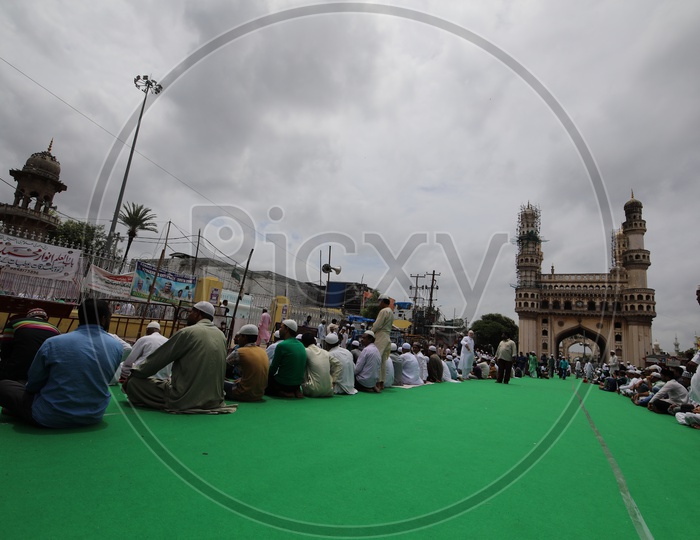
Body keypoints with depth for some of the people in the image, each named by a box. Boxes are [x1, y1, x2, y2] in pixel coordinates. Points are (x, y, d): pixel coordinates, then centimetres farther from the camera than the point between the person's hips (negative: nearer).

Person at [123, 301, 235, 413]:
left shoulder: (188, 332, -12)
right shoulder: (221, 336, 5)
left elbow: (158, 358, -4)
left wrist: (134, 373, 13)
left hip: (185, 399, -7)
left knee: (134, 382, 3)